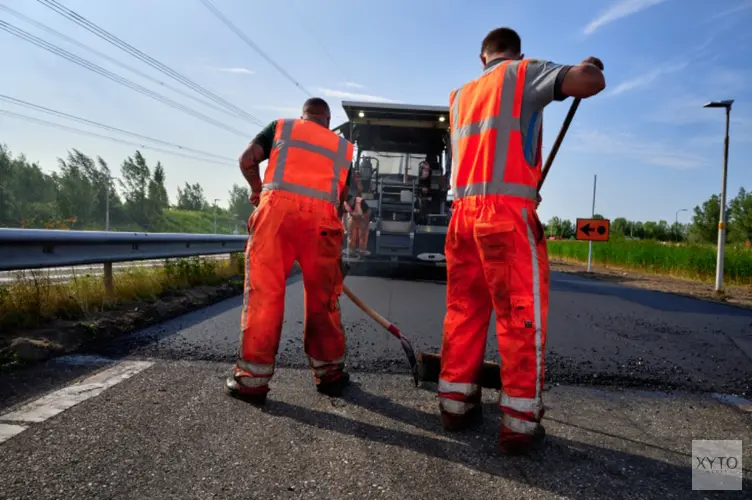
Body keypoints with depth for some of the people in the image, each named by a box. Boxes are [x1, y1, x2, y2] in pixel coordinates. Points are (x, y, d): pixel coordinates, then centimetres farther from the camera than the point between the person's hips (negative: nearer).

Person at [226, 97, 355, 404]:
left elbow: (246, 161, 11)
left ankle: (252, 379, 5)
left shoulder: (281, 126, 23)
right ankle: (329, 374, 21)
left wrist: (258, 190, 29)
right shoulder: (343, 147, 27)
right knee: (323, 297, 11)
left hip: (277, 208, -1)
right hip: (322, 217, 2)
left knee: (263, 293, 2)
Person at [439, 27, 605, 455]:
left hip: (463, 213, 6)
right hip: (508, 212, -6)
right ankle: (520, 424, 3)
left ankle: (456, 404, 17)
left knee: (464, 312, 11)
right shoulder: (525, 72, 5)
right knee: (523, 318, -1)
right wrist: (589, 67, 14)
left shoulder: (460, 95, 24)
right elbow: (591, 83, -8)